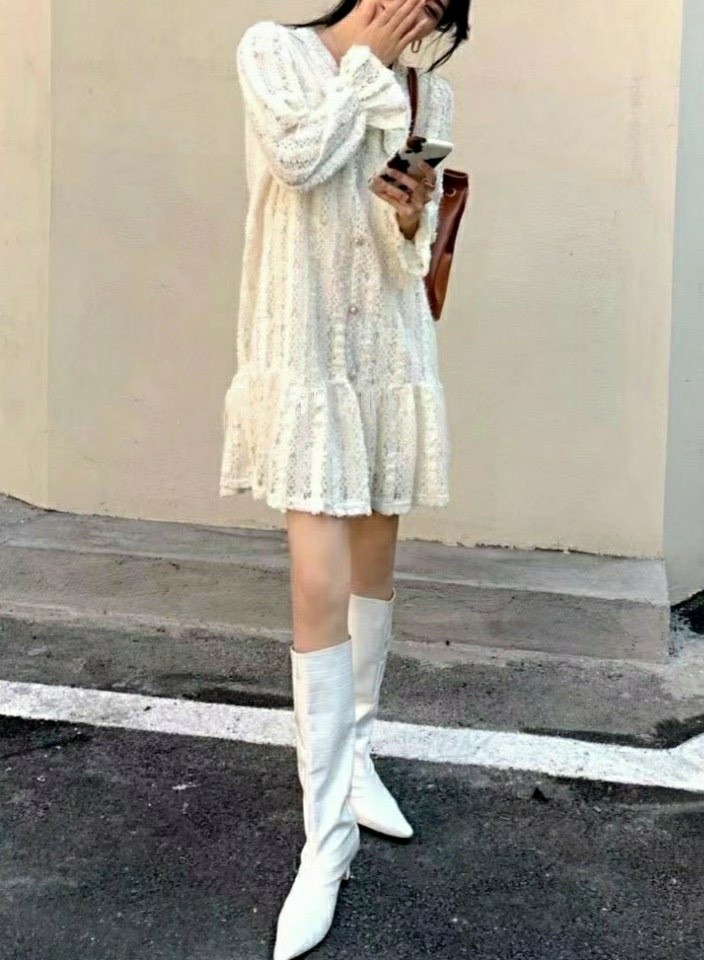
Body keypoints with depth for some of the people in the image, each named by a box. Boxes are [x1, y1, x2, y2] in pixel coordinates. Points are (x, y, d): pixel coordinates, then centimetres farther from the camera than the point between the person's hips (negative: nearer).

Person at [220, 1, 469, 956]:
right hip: (304, 346, -4)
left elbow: (420, 246, 10)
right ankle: (328, 835, -4)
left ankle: (353, 752, 34)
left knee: (375, 561, 14)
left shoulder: (426, 91, 8)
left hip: (391, 344, 5)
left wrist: (417, 219, -13)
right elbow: (301, 159, -17)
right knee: (320, 588, -11)